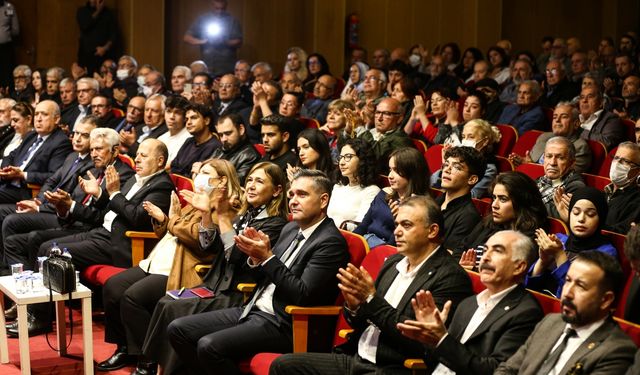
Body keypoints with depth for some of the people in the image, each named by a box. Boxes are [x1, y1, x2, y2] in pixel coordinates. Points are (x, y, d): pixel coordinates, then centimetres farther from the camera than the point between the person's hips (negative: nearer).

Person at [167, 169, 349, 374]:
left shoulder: (331, 242, -13)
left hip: (281, 325, -9)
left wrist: (267, 257, -17)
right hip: (253, 310, 9)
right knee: (178, 329, 0)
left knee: (209, 346, -27)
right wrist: (256, 257, -2)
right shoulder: (291, 228, 14)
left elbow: (303, 295, -19)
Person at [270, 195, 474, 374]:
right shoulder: (393, 262, 13)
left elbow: (420, 339, -18)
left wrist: (372, 299, -18)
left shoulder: (451, 277, -11)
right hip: (356, 358, 8)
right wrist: (355, 307, -6)